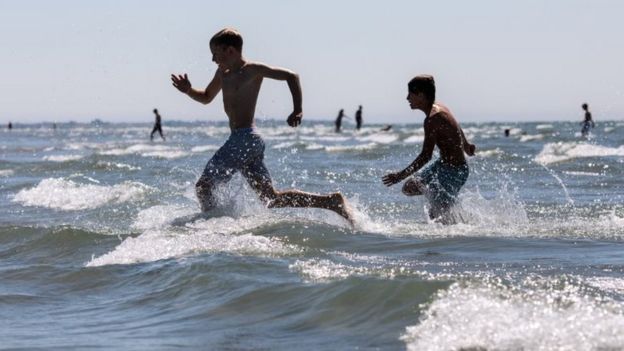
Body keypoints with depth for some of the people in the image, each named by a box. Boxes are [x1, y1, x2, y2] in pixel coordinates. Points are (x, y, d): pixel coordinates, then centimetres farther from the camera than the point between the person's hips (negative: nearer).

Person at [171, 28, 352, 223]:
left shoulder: (252, 70, -7)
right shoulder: (223, 72, 18)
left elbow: (290, 76, -11)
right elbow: (207, 97, 31)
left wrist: (298, 110, -23)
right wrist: (188, 91, 10)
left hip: (245, 139, -10)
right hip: (239, 140, 10)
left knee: (203, 185, -7)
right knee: (272, 198, 8)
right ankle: (332, 201, 6)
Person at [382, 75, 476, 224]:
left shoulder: (432, 120, -26)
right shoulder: (438, 108, 3)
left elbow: (426, 156, -28)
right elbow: (456, 128, 23)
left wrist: (401, 175, -27)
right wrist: (466, 145, 42)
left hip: (453, 171, -10)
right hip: (443, 164, 10)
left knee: (438, 215, -8)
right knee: (409, 188, 15)